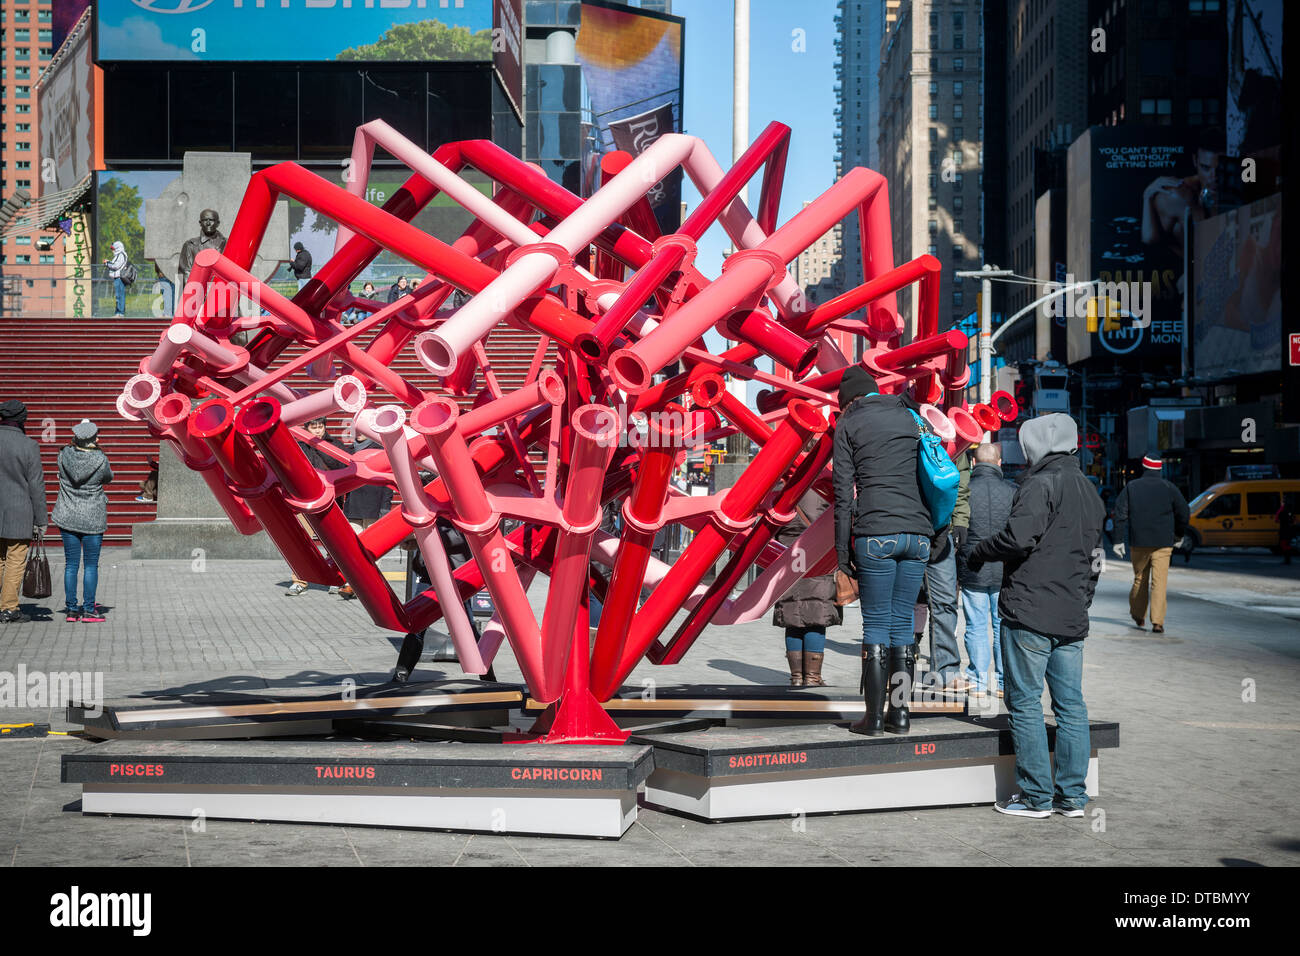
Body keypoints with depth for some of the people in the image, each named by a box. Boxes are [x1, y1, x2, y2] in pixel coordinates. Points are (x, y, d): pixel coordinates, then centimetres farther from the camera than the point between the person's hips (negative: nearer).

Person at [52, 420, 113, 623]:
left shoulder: (64, 456, -7)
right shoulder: (101, 460, -15)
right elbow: (108, 477, 4)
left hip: (68, 518, 3)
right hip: (93, 520, -3)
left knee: (71, 565, 9)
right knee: (91, 566, 4)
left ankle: (72, 609, 11)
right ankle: (88, 610, 5)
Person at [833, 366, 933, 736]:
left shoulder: (849, 422, 6)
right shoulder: (909, 417, 19)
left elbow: (844, 491, 0)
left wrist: (842, 550, 1)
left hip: (875, 534, -4)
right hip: (918, 532, 4)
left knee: (876, 623, 0)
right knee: (903, 622, 8)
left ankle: (874, 716, -1)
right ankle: (900, 713, 9)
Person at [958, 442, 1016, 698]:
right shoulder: (1012, 491, -3)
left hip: (972, 570, -1)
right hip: (1005, 571, 1)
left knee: (976, 626, 6)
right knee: (1003, 626, 9)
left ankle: (978, 682, 8)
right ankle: (1005, 682, 12)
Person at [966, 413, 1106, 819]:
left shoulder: (1042, 484, -10)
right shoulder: (1090, 492, 18)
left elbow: (1018, 536, -22)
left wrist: (978, 553, -5)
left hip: (1029, 613, -8)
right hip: (1072, 618, 8)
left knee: (1025, 702, -1)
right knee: (1071, 705, 9)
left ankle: (1035, 796, 0)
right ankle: (1072, 795, 12)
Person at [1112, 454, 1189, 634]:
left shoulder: (1131, 487, 3)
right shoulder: (1169, 488, 2)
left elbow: (1121, 514, -2)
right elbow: (1183, 513, 2)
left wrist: (1119, 540, -1)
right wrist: (1179, 536, 17)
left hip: (1138, 542, 1)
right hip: (1163, 543, -1)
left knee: (1140, 579, 16)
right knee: (1159, 582, -4)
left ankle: (1138, 617, 24)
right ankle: (1157, 622, -11)